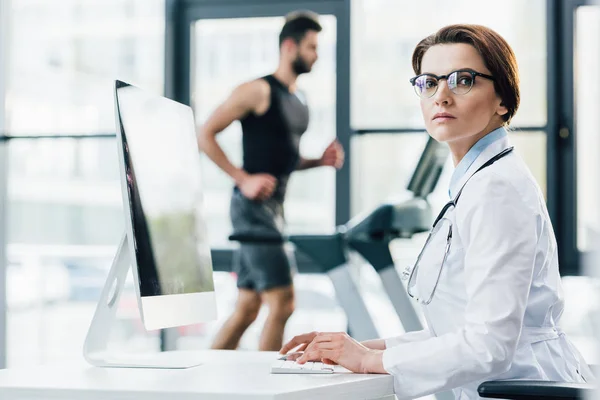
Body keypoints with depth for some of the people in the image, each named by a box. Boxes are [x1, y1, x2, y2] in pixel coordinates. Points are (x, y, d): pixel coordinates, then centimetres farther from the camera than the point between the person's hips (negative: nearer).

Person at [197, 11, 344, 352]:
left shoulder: (299, 100, 16)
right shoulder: (258, 91, -9)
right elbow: (205, 135, -12)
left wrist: (321, 160, 7)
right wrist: (243, 179, -18)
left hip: (275, 206, 9)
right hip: (253, 206, -9)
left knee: (248, 309, 11)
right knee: (282, 302, -11)